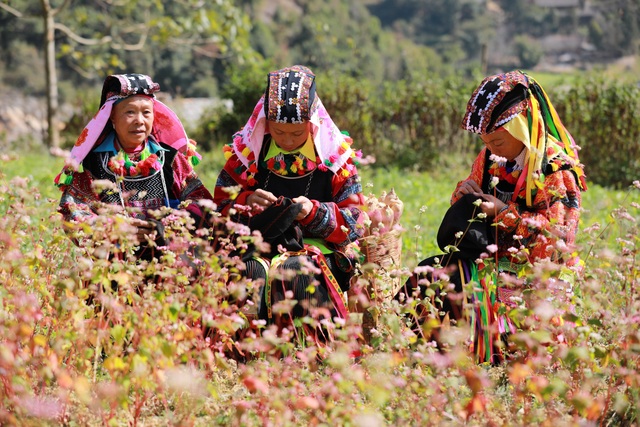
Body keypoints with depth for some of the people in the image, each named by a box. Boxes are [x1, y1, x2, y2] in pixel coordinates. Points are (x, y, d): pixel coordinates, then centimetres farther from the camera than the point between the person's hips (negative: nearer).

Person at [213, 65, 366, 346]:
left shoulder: (336, 157, 5)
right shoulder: (245, 151, 9)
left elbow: (355, 223, 3)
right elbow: (219, 209, 11)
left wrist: (315, 212, -15)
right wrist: (245, 202, -11)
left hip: (315, 249, -1)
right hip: (257, 246, 1)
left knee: (298, 270, -36)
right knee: (252, 271, -34)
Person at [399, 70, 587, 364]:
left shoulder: (556, 169, -9)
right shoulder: (489, 160, 13)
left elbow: (557, 231, -17)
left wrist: (505, 213, -20)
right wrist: (464, 194, -1)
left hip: (531, 269, -7)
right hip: (492, 258, 8)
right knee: (425, 276, -12)